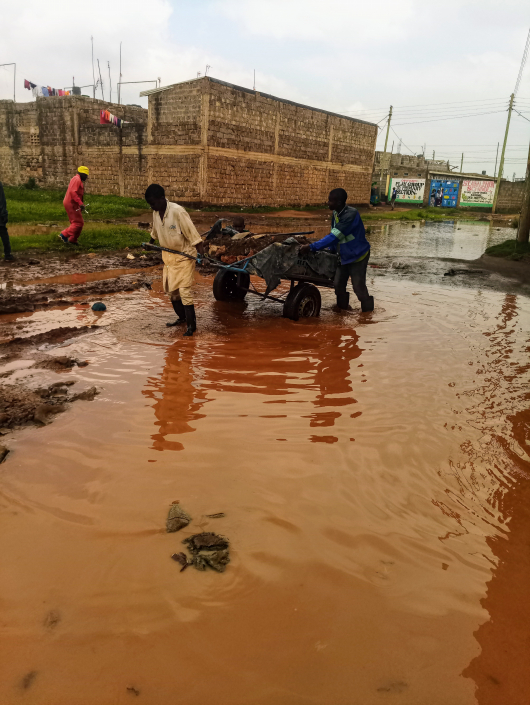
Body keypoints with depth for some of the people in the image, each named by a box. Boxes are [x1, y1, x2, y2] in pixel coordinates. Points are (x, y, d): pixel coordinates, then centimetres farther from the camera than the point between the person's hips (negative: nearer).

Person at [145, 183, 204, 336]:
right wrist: (150, 243, 36)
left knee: (184, 290, -12)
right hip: (168, 255, 8)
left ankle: (191, 325, -5)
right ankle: (181, 318, 30)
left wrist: (201, 254, -31)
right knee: (170, 289, 13)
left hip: (184, 255, -8)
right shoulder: (156, 213, 1)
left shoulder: (177, 211, -22)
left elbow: (192, 233, -24)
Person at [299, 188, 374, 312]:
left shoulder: (351, 214, -29)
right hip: (344, 256, 8)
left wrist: (311, 247, -38)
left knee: (359, 287, -3)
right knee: (338, 285, 9)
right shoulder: (336, 214, -3)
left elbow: (334, 236, -36)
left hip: (358, 256, -8)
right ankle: (342, 309, 27)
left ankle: (367, 311, 16)